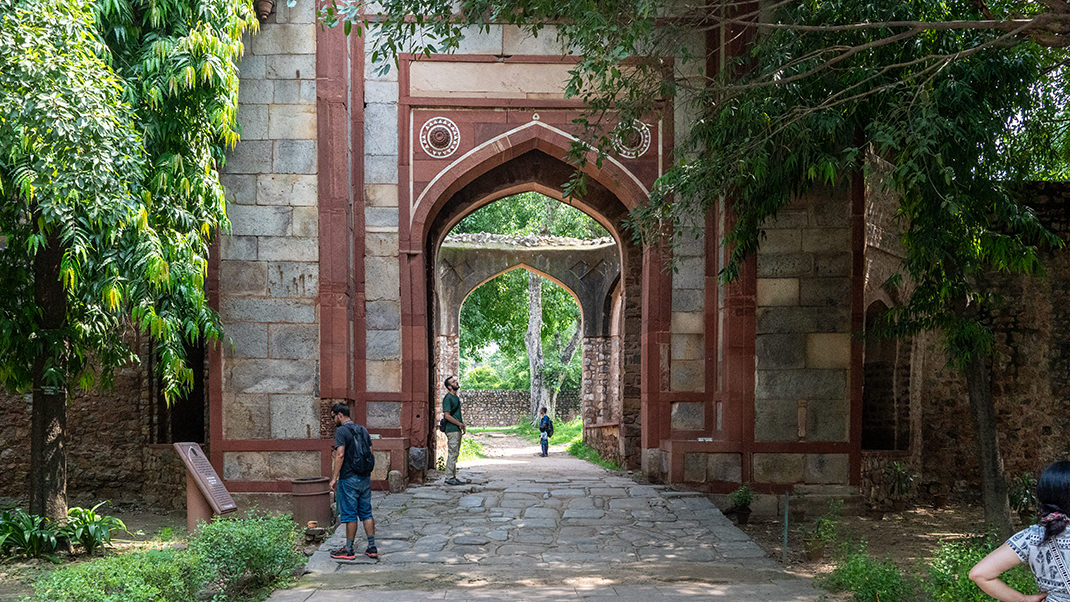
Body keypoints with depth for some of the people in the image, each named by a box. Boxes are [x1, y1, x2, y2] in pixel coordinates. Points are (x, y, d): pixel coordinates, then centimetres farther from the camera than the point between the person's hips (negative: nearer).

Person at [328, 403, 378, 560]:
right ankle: (372, 548, 10)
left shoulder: (341, 431, -11)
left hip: (349, 479, -7)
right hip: (365, 478, 7)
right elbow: (370, 452, 13)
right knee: (366, 513, 10)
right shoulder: (363, 430, 13)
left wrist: (335, 477, -16)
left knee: (350, 515, -1)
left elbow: (340, 455, -19)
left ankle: (349, 550, 5)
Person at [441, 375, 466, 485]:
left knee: (455, 454, 11)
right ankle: (449, 478, -6)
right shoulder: (448, 398, -12)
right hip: (452, 430, -9)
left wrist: (462, 424, 12)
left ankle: (453, 476, 15)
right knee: (452, 454, -9)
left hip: (457, 429, 9)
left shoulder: (456, 398, 17)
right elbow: (447, 415, -17)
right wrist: (459, 424, -13)